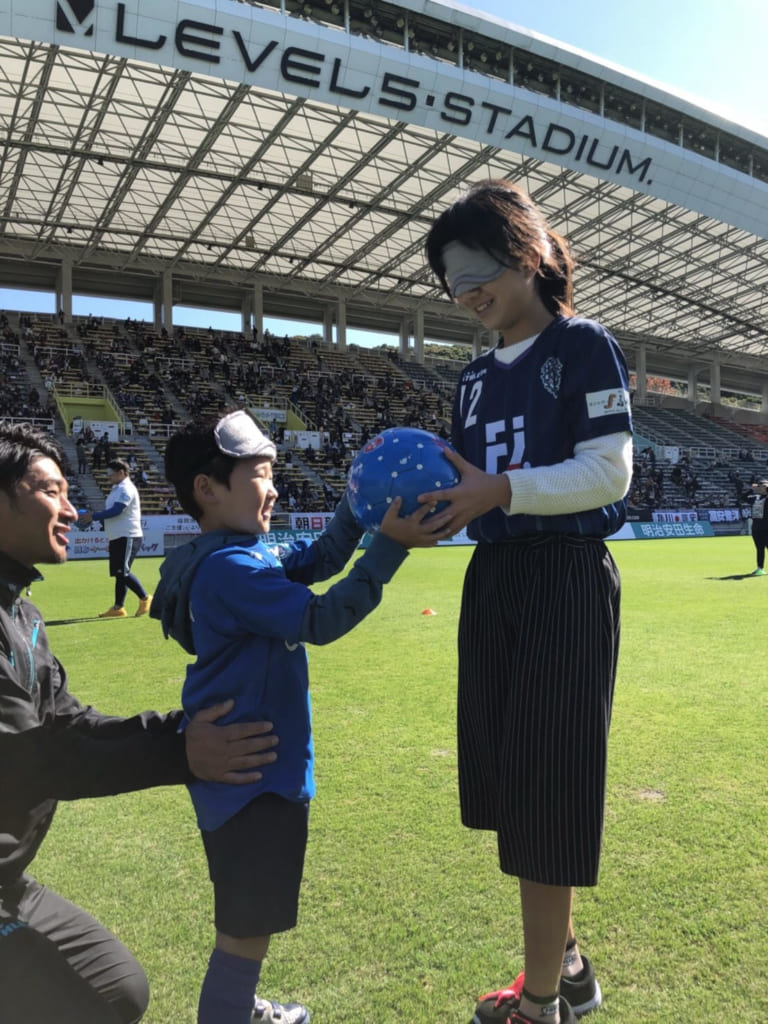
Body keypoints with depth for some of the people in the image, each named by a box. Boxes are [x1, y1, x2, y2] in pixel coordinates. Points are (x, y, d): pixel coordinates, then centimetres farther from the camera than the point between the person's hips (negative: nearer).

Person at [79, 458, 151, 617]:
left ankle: (145, 598, 0)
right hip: (117, 537, 10)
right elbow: (109, 511, 24)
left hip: (128, 537, -10)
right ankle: (118, 607, 14)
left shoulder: (126, 489, -12)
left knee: (123, 571, -12)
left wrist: (93, 516, -18)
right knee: (119, 573, 10)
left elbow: (116, 510, -22)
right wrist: (93, 517, 11)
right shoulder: (117, 489, 19)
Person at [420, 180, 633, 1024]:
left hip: (567, 582, -7)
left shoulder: (584, 347, -4)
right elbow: (472, 490, 12)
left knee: (543, 784, -1)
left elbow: (609, 473, -13)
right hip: (492, 581, 7)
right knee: (505, 779, 12)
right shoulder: (477, 375, 15)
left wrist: (504, 490, -25)